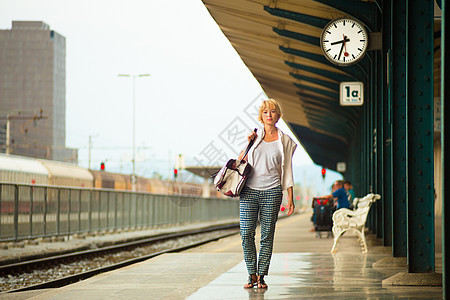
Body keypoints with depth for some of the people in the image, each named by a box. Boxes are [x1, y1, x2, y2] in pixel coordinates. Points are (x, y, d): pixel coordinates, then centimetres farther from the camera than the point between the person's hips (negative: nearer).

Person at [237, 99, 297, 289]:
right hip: (249, 191, 1)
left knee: (267, 235, -1)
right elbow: (240, 161, 12)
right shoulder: (254, 136, 11)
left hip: (272, 191, -1)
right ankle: (252, 274, 5)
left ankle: (261, 275, 6)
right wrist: (247, 144, -2)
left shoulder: (285, 141, 9)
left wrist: (290, 198, 6)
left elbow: (287, 171, 10)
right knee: (246, 233, -7)